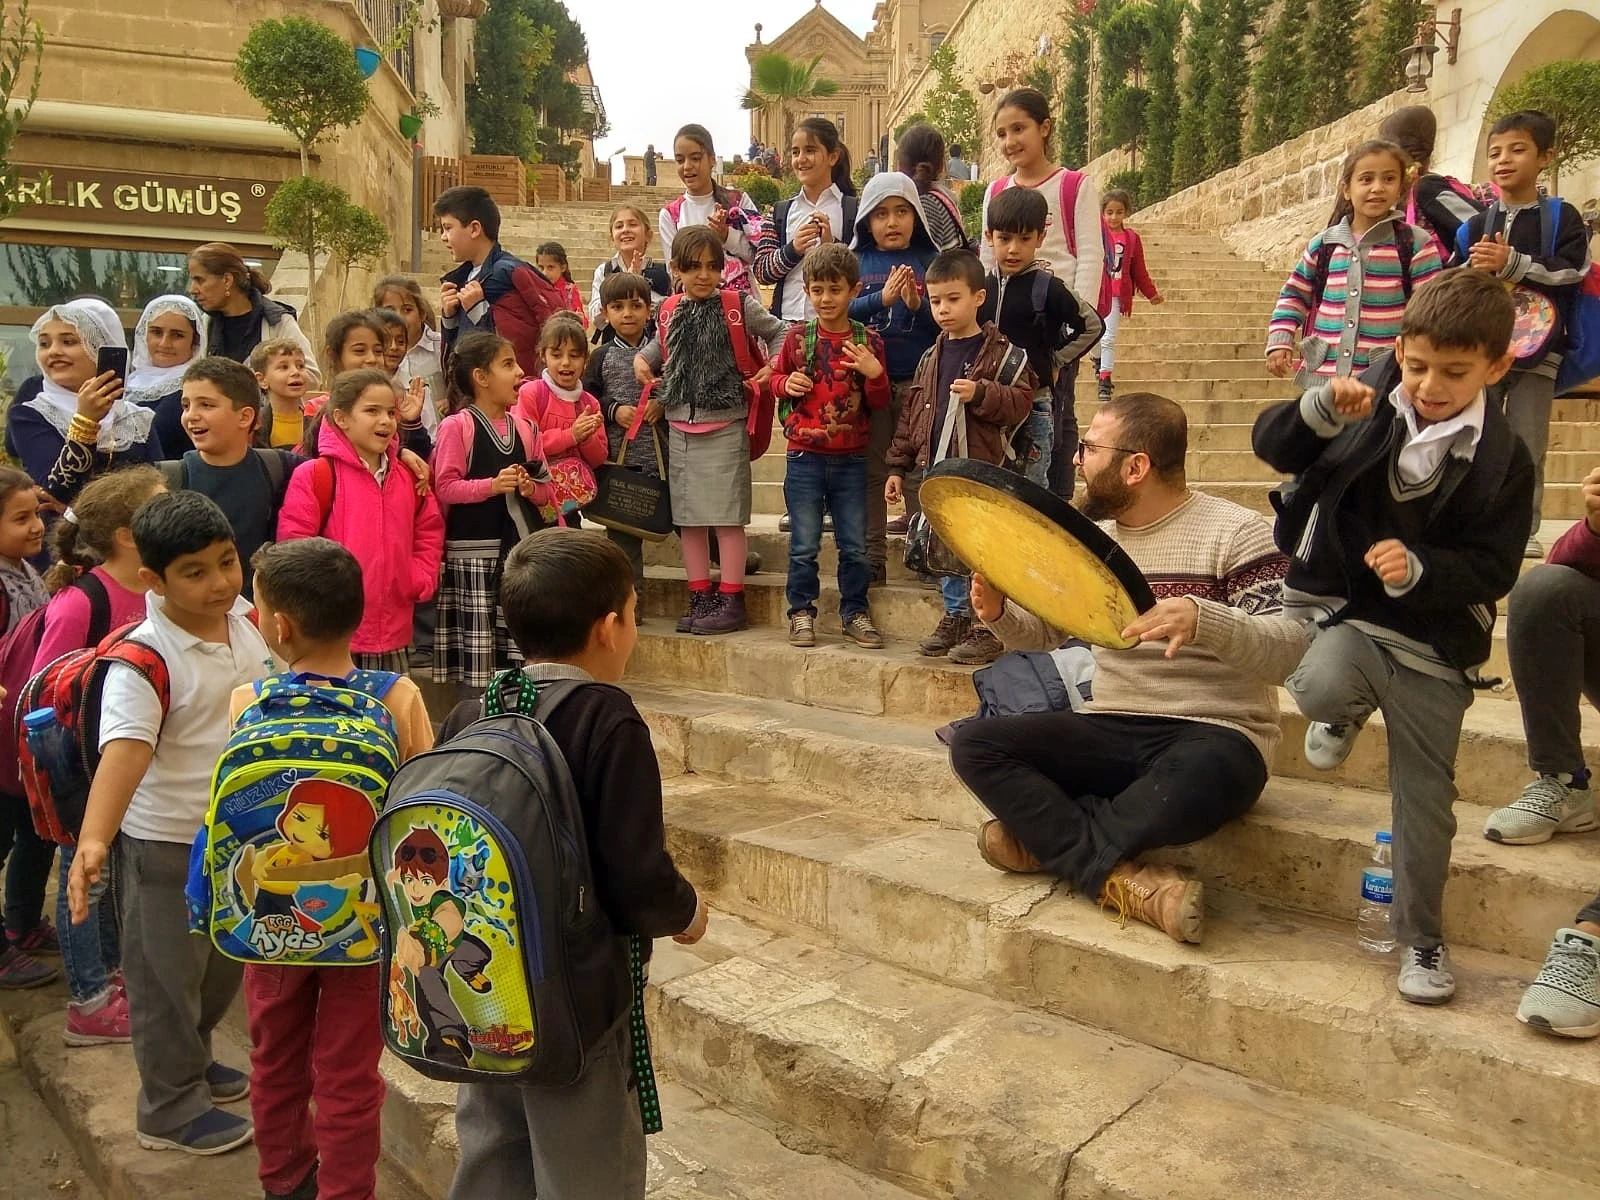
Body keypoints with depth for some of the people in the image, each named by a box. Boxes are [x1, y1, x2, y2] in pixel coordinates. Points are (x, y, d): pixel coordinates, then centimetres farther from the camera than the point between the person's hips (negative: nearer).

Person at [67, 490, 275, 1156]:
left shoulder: (249, 621, -7)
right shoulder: (143, 660, -27)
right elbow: (124, 749, -39)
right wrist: (93, 840, -51)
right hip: (166, 844, -7)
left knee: (225, 963, 24)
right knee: (167, 974, 11)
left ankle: (191, 1059, 49)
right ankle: (172, 1108, 31)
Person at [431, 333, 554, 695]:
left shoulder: (525, 427, 12)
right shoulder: (456, 426, -3)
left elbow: (547, 490, 15)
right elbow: (445, 487, -8)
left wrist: (531, 488, -6)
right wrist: (493, 484, -18)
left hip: (522, 547, 5)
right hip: (472, 550, -4)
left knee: (522, 645, 5)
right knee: (476, 649, 0)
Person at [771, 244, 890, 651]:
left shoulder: (868, 342, 0)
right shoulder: (797, 337, 0)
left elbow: (881, 403, 2)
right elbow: (776, 379, 13)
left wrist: (874, 374, -18)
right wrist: (786, 383, -9)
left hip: (850, 460, 1)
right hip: (804, 458, -1)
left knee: (855, 545, 9)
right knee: (803, 545, 5)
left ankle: (854, 612, 23)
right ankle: (801, 612, 19)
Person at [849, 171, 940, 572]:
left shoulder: (930, 261, 4)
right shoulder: (856, 261, 6)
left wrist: (918, 304, -19)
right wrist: (881, 299, -20)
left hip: (919, 381, -1)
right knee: (870, 472, 7)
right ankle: (871, 555, 15)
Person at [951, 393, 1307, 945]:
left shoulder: (1235, 533, -8)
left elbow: (1288, 652, -17)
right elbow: (1044, 632, 20)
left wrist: (1202, 619, -36)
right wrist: (1000, 612, -3)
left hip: (1215, 736, -5)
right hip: (1111, 732, 6)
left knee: (1191, 784, -42)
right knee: (973, 744, -16)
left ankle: (1045, 837, -15)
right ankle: (1122, 878, -25)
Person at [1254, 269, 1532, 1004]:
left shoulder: (1502, 461, -6)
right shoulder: (1367, 402, -5)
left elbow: (1493, 570, -7)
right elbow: (1272, 446, -8)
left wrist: (1419, 570, -26)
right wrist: (1320, 410, -28)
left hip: (1431, 643, 0)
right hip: (1343, 611, 0)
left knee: (1425, 798, 5)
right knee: (1322, 688, -34)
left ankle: (1421, 938, 25)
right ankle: (1347, 712, 8)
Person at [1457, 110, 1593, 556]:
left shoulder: (1562, 217, 4)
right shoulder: (1474, 225, 8)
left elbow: (1570, 271, -11)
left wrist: (1511, 263, -19)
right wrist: (1475, 271, -16)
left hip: (1537, 350, -1)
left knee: (1527, 447, -1)